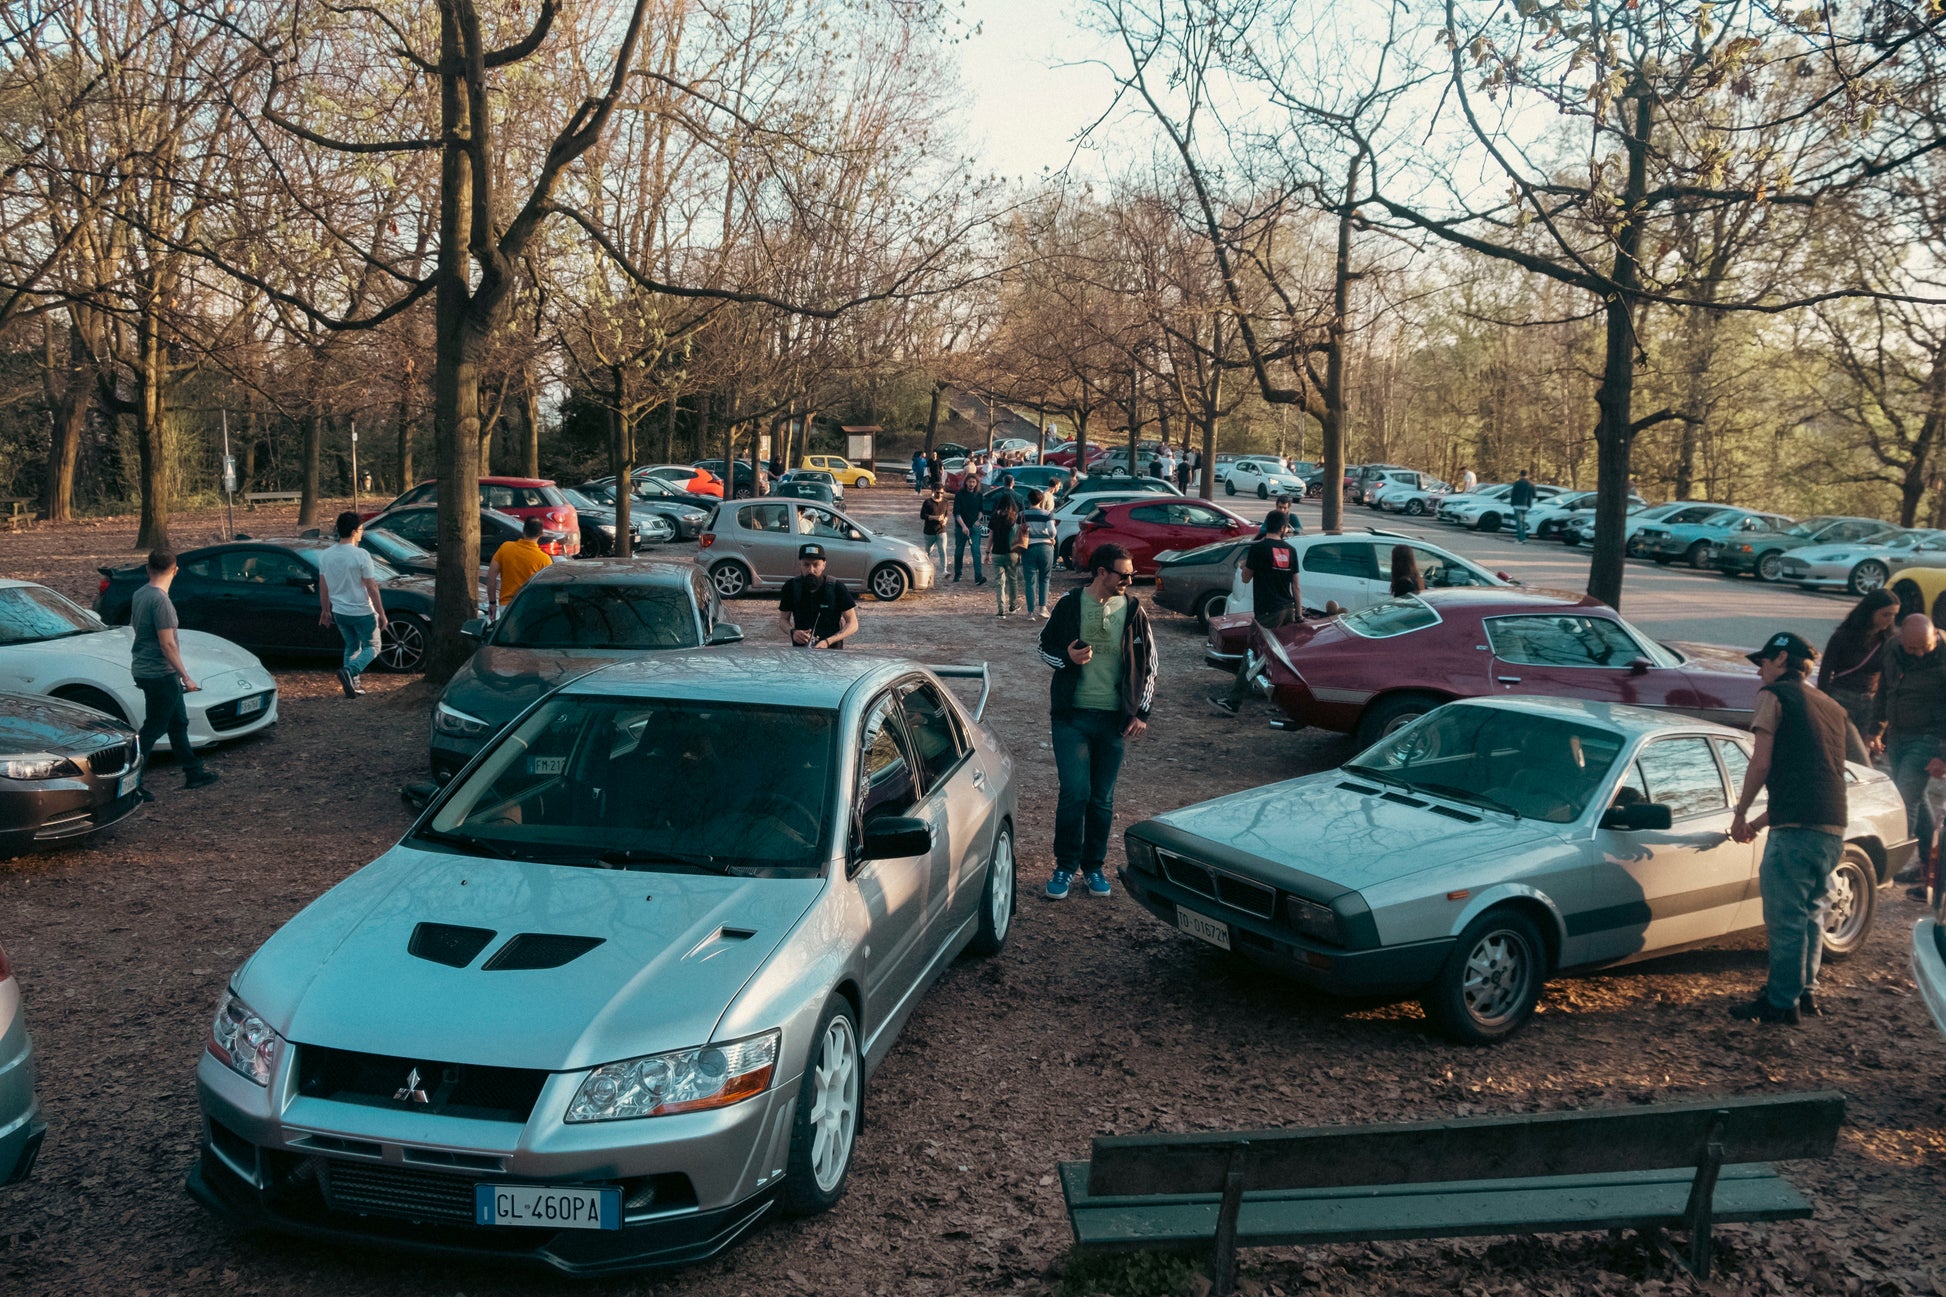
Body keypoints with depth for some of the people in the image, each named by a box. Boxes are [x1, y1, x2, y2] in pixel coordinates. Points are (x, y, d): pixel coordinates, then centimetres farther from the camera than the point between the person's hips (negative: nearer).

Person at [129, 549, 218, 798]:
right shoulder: (160, 600, -21)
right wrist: (185, 677, -17)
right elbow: (167, 644, -22)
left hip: (143, 669, 9)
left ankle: (194, 772, 27)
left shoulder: (139, 595, 7)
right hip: (160, 673, -9)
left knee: (178, 722, 18)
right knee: (152, 729, -3)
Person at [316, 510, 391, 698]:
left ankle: (352, 683, 18)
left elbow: (323, 587, 8)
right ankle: (349, 671, -15)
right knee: (372, 648, 10)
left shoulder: (325, 555, -1)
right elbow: (371, 588, -17)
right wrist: (381, 615, -9)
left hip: (339, 612, 6)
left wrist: (325, 610, 21)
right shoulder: (361, 556, -20)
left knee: (352, 646, 23)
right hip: (362, 612, -6)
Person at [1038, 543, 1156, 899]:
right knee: (1074, 792, -7)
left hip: (1113, 719, 2)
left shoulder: (1133, 611, 2)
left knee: (1102, 799, 8)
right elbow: (1045, 647, 8)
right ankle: (1065, 867, 9)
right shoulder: (1069, 605, -2)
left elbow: (1148, 664, 8)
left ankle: (1094, 866, 23)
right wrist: (1066, 657, -15)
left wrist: (1141, 712, 2)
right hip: (1072, 715, -2)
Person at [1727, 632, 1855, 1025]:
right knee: (1811, 913, 20)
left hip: (1796, 829, -8)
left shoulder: (1775, 695, 1)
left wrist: (1740, 815, 4)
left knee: (1784, 918, -2)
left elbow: (1761, 762, -7)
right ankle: (1806, 992, 27)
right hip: (1834, 828, 8)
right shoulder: (1832, 708, 24)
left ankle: (1783, 1002, 3)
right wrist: (1762, 820, 32)